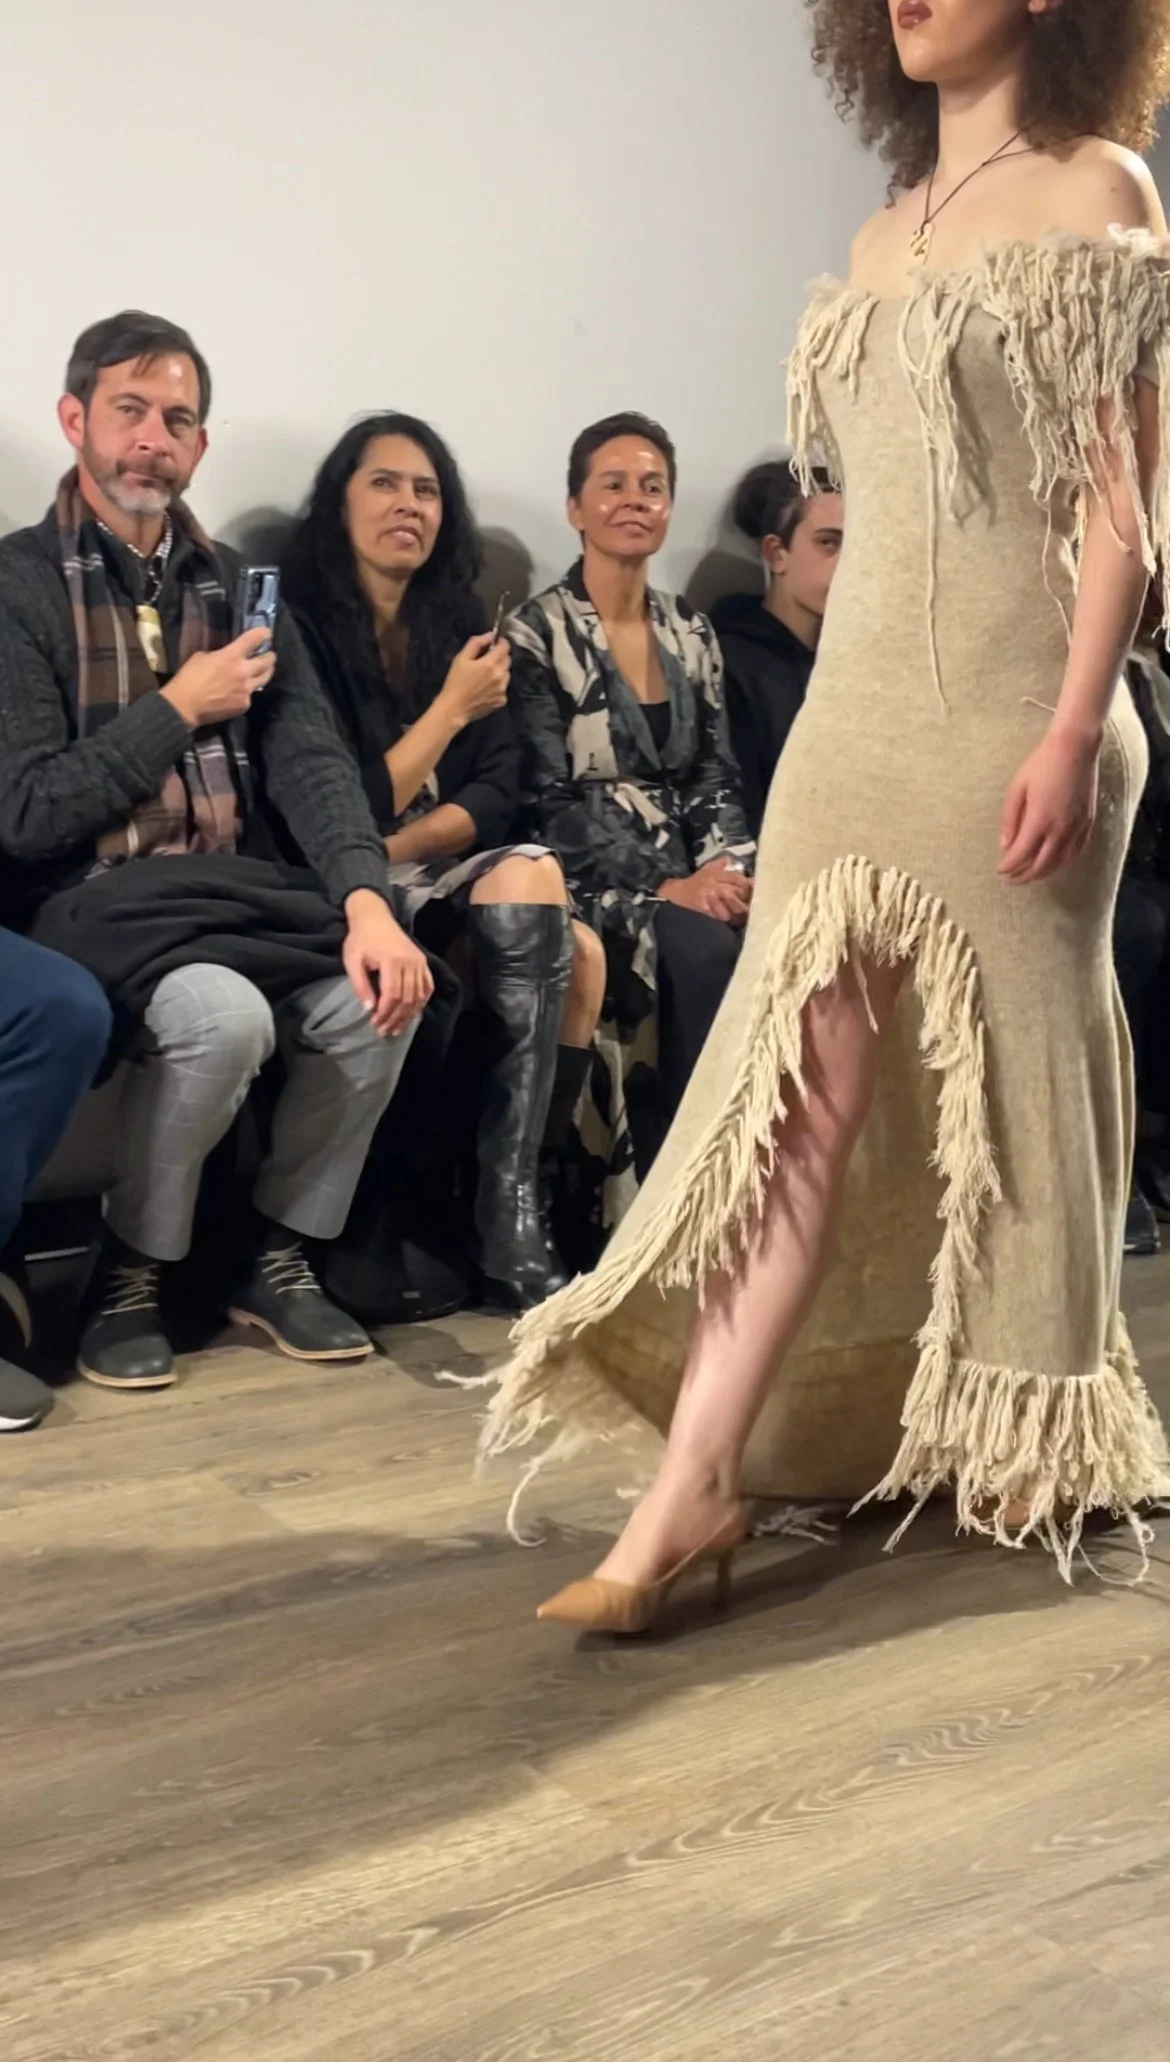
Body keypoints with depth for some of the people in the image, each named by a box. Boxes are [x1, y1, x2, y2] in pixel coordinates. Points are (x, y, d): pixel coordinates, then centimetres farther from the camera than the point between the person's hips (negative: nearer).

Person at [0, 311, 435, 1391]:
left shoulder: (236, 583, 15)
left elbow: (310, 758, 3)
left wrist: (367, 900, -14)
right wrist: (180, 708, -6)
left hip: (242, 887, 5)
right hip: (93, 900, -5)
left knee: (380, 997, -22)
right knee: (224, 1014, -33)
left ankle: (280, 1258, 2)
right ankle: (130, 1279, -7)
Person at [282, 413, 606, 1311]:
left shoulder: (458, 621, 13)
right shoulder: (304, 625, -5)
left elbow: (498, 792, 4)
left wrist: (402, 846, -14)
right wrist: (451, 708, -9)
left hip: (445, 872, 6)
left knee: (579, 952, -23)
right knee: (534, 884, -29)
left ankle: (521, 1209, -20)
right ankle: (508, 1231, -23)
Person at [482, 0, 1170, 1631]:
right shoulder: (882, 242, 18)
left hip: (1010, 712, -5)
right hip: (856, 707, 5)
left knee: (1003, 1081, 5)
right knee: (808, 1085, -4)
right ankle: (694, 1483, -8)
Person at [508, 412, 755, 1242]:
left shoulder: (693, 632, 16)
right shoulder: (537, 634, -1)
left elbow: (717, 777, 13)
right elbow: (551, 800, -9)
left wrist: (728, 865, -9)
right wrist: (664, 885, -19)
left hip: (695, 866, 5)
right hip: (598, 879, -5)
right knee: (704, 951, -34)